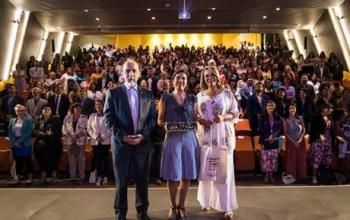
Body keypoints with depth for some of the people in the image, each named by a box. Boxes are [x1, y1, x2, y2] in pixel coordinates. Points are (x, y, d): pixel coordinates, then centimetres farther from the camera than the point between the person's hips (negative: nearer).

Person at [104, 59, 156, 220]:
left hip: (142, 142, 2)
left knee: (142, 179, 10)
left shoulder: (148, 94, 8)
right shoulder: (113, 93, 2)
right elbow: (108, 118, -3)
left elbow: (152, 118, 5)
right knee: (121, 181, 7)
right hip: (121, 142, -1)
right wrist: (122, 136, -13)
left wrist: (143, 135, -10)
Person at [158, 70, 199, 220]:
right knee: (173, 174, 0)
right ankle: (173, 206, 18)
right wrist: (165, 125, -14)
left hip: (189, 137, 2)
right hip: (172, 138, -2)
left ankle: (181, 206, 20)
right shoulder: (166, 98, 6)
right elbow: (160, 120, 6)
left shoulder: (192, 98, 11)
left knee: (187, 174, 4)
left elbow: (196, 117, 11)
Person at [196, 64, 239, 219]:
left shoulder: (227, 93, 1)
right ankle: (206, 201, 22)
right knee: (206, 170, 5)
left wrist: (223, 117, -17)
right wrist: (200, 120, -9)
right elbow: (195, 114, 13)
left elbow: (236, 113, 1)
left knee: (224, 170, -2)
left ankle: (227, 207, 6)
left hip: (223, 137, -2)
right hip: (205, 137, 3)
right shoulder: (200, 95, 9)